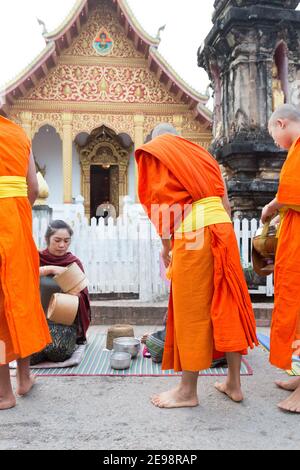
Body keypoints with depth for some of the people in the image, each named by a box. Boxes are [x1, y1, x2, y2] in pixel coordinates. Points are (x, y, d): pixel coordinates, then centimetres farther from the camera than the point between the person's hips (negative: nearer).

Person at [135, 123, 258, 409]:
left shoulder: (154, 152, 10)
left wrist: (165, 244, 4)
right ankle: (234, 384, 20)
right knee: (226, 304, 10)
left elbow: (161, 201, -2)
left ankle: (188, 391, 12)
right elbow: (225, 202, 19)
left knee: (191, 309, 0)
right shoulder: (201, 153, 26)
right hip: (222, 227, 6)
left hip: (192, 233, -6)